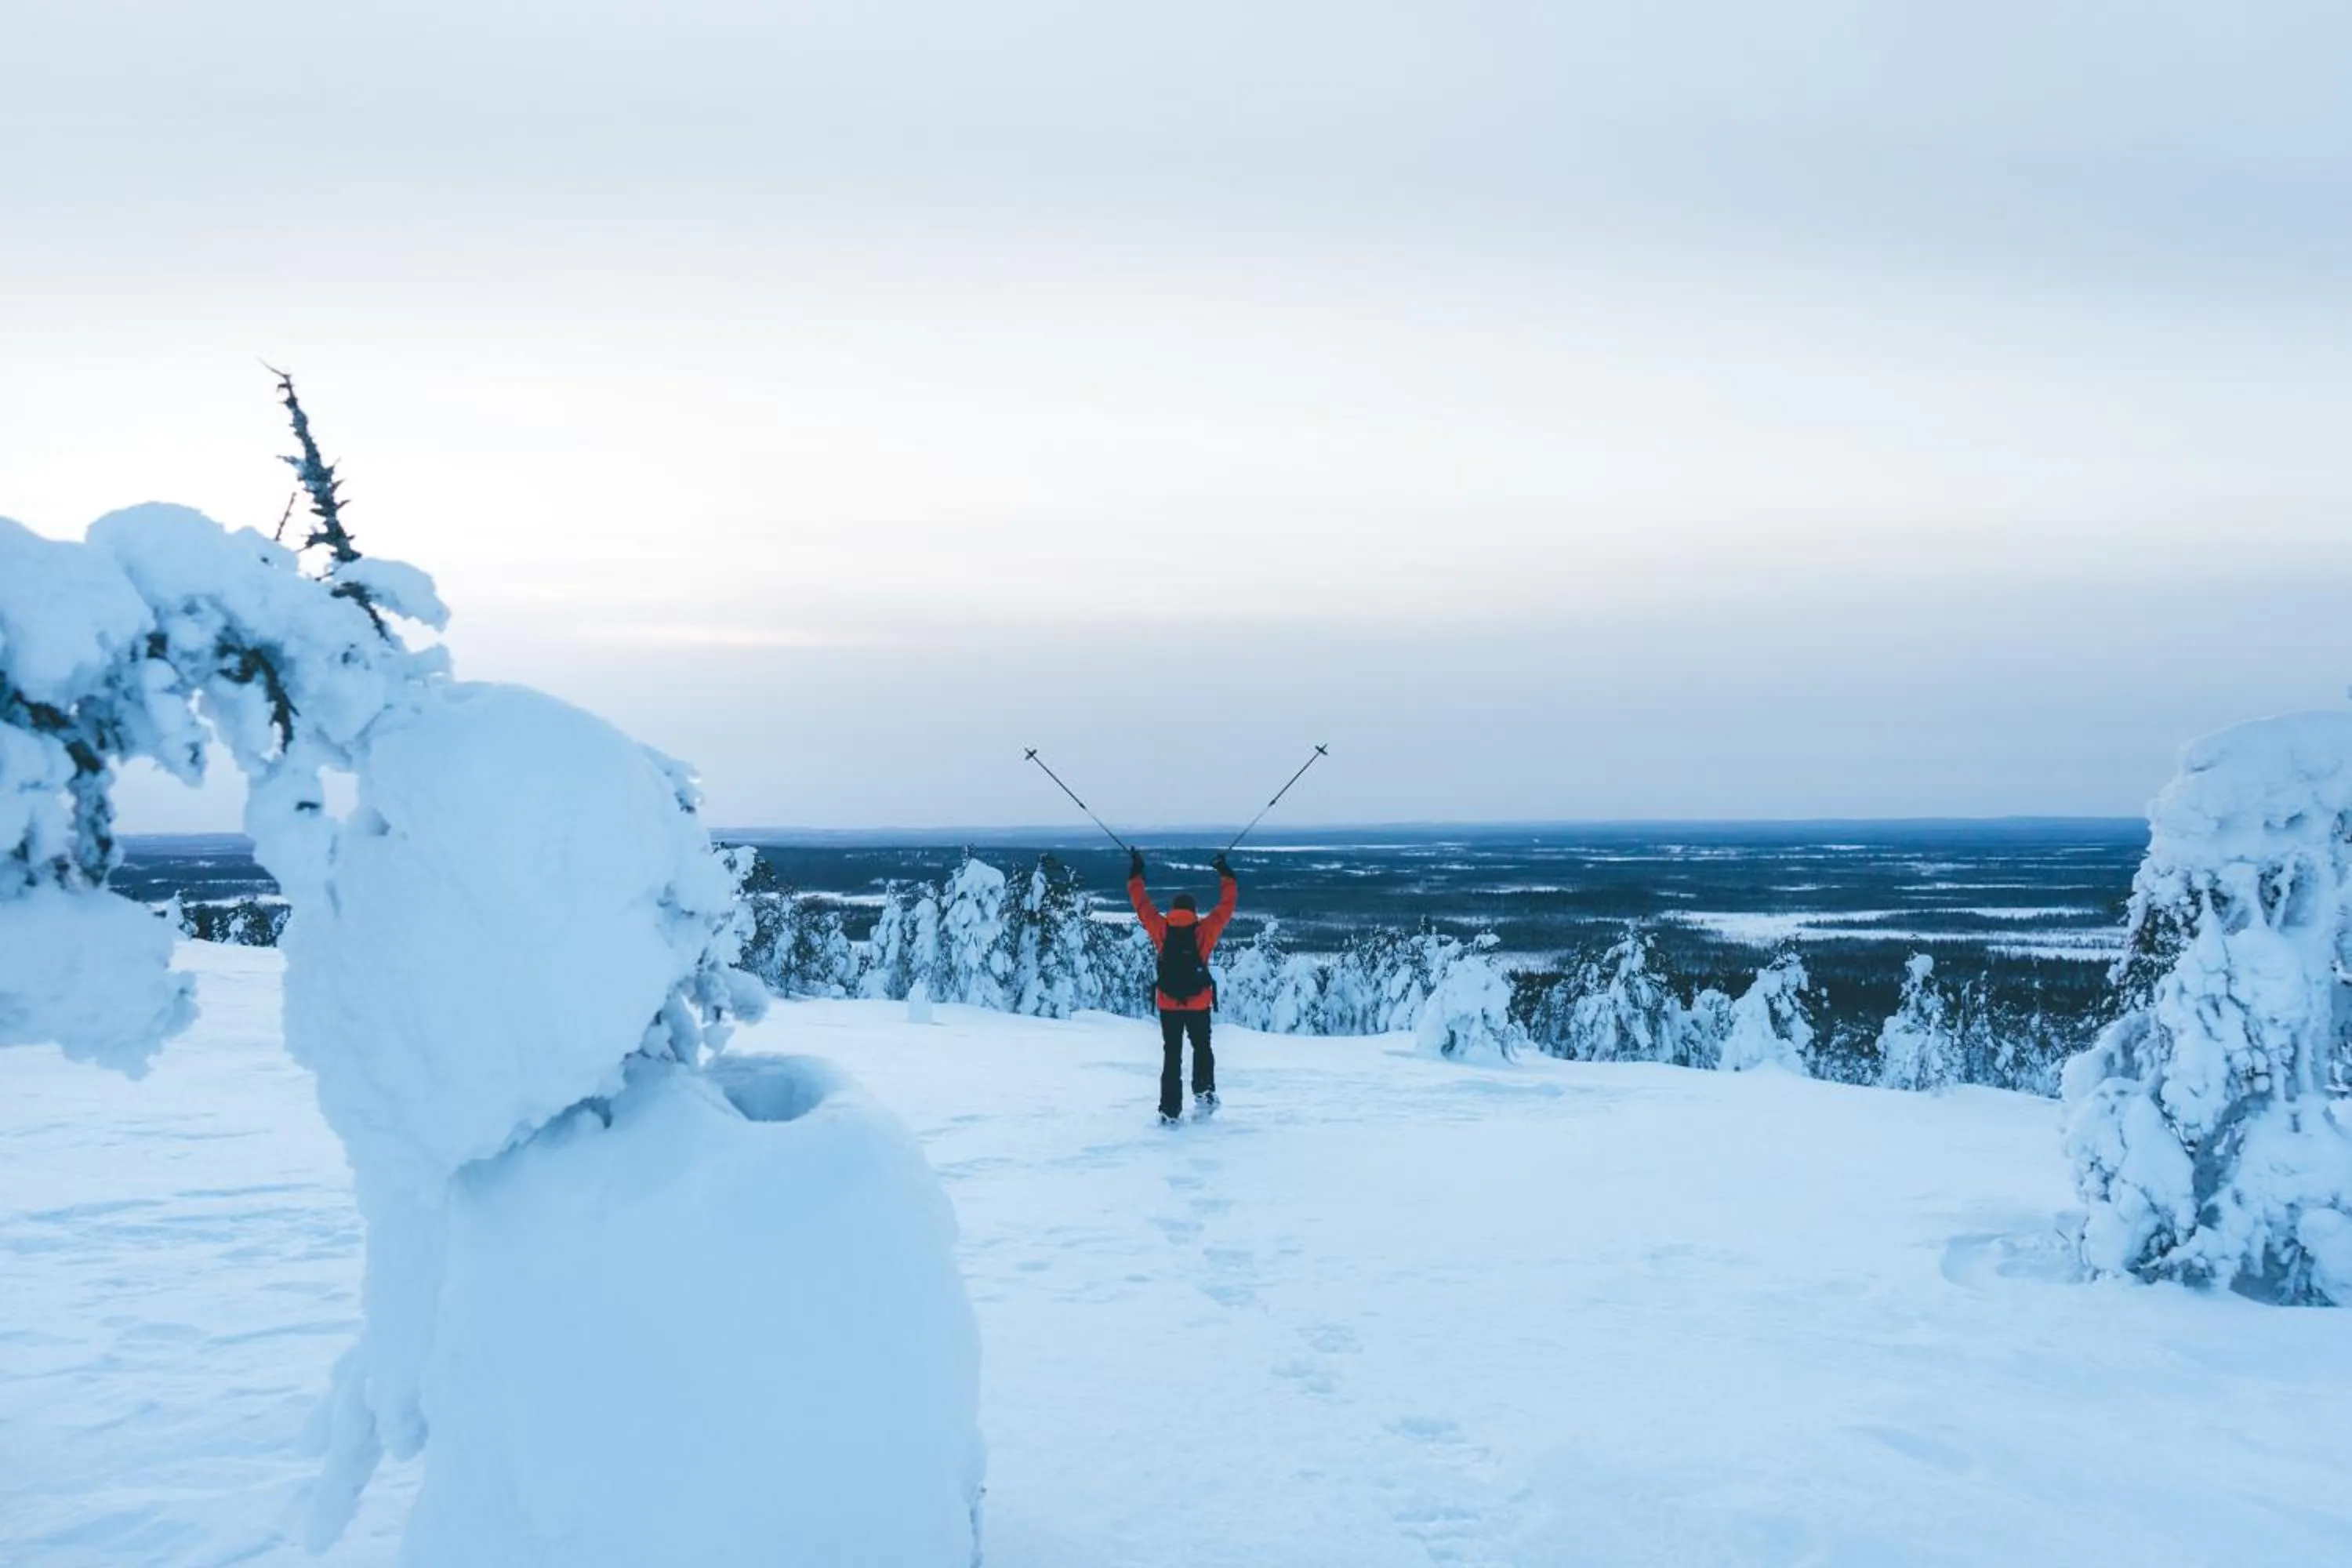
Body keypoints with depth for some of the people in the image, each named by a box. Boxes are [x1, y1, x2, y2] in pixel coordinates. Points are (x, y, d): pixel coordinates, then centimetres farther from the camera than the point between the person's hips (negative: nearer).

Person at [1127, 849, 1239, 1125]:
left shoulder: (1161, 929, -6)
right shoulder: (1204, 930, -8)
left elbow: (1141, 904, 5)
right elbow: (1227, 905, 2)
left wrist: (1136, 873, 16)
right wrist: (1226, 875, 14)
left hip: (1168, 1004, 1)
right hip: (1199, 1003, -1)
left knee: (1171, 1055, 7)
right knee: (1202, 1049, 20)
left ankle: (1170, 1110, 2)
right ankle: (1204, 1093, 5)